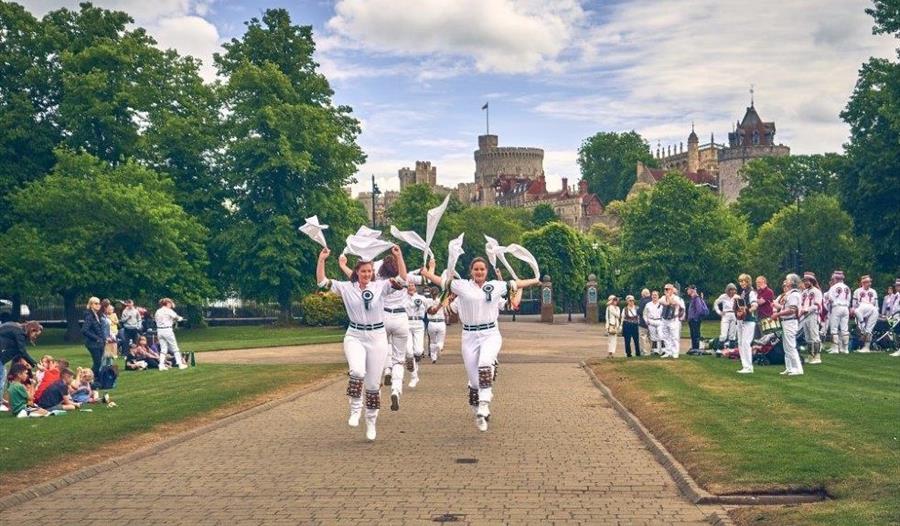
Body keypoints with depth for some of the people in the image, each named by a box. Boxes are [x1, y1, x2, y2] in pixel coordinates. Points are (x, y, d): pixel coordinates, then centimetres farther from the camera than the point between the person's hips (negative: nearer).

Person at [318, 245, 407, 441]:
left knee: (373, 384, 6)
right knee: (358, 372, -29)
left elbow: (403, 279, -9)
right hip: (355, 336, -1)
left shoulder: (381, 286, -1)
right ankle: (355, 409, -8)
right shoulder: (347, 287, 1)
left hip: (377, 337, 1)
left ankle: (371, 421, 22)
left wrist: (399, 256, -16)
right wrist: (321, 259, -9)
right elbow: (322, 281, -1)